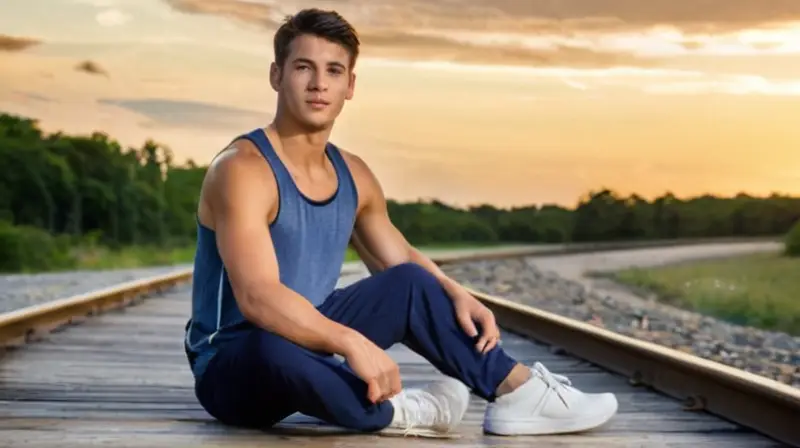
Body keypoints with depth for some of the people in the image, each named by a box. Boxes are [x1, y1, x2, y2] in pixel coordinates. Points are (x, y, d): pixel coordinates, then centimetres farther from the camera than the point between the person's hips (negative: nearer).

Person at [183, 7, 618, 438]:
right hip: (232, 366, -8)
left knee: (410, 283, 4)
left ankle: (517, 390, 5)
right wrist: (353, 344, -43)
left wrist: (457, 294, -3)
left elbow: (401, 258, 17)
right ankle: (393, 412, -15)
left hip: (307, 343, 8)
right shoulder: (243, 169, -21)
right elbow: (257, 298, -34)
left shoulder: (353, 176, 4)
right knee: (277, 349, -40)